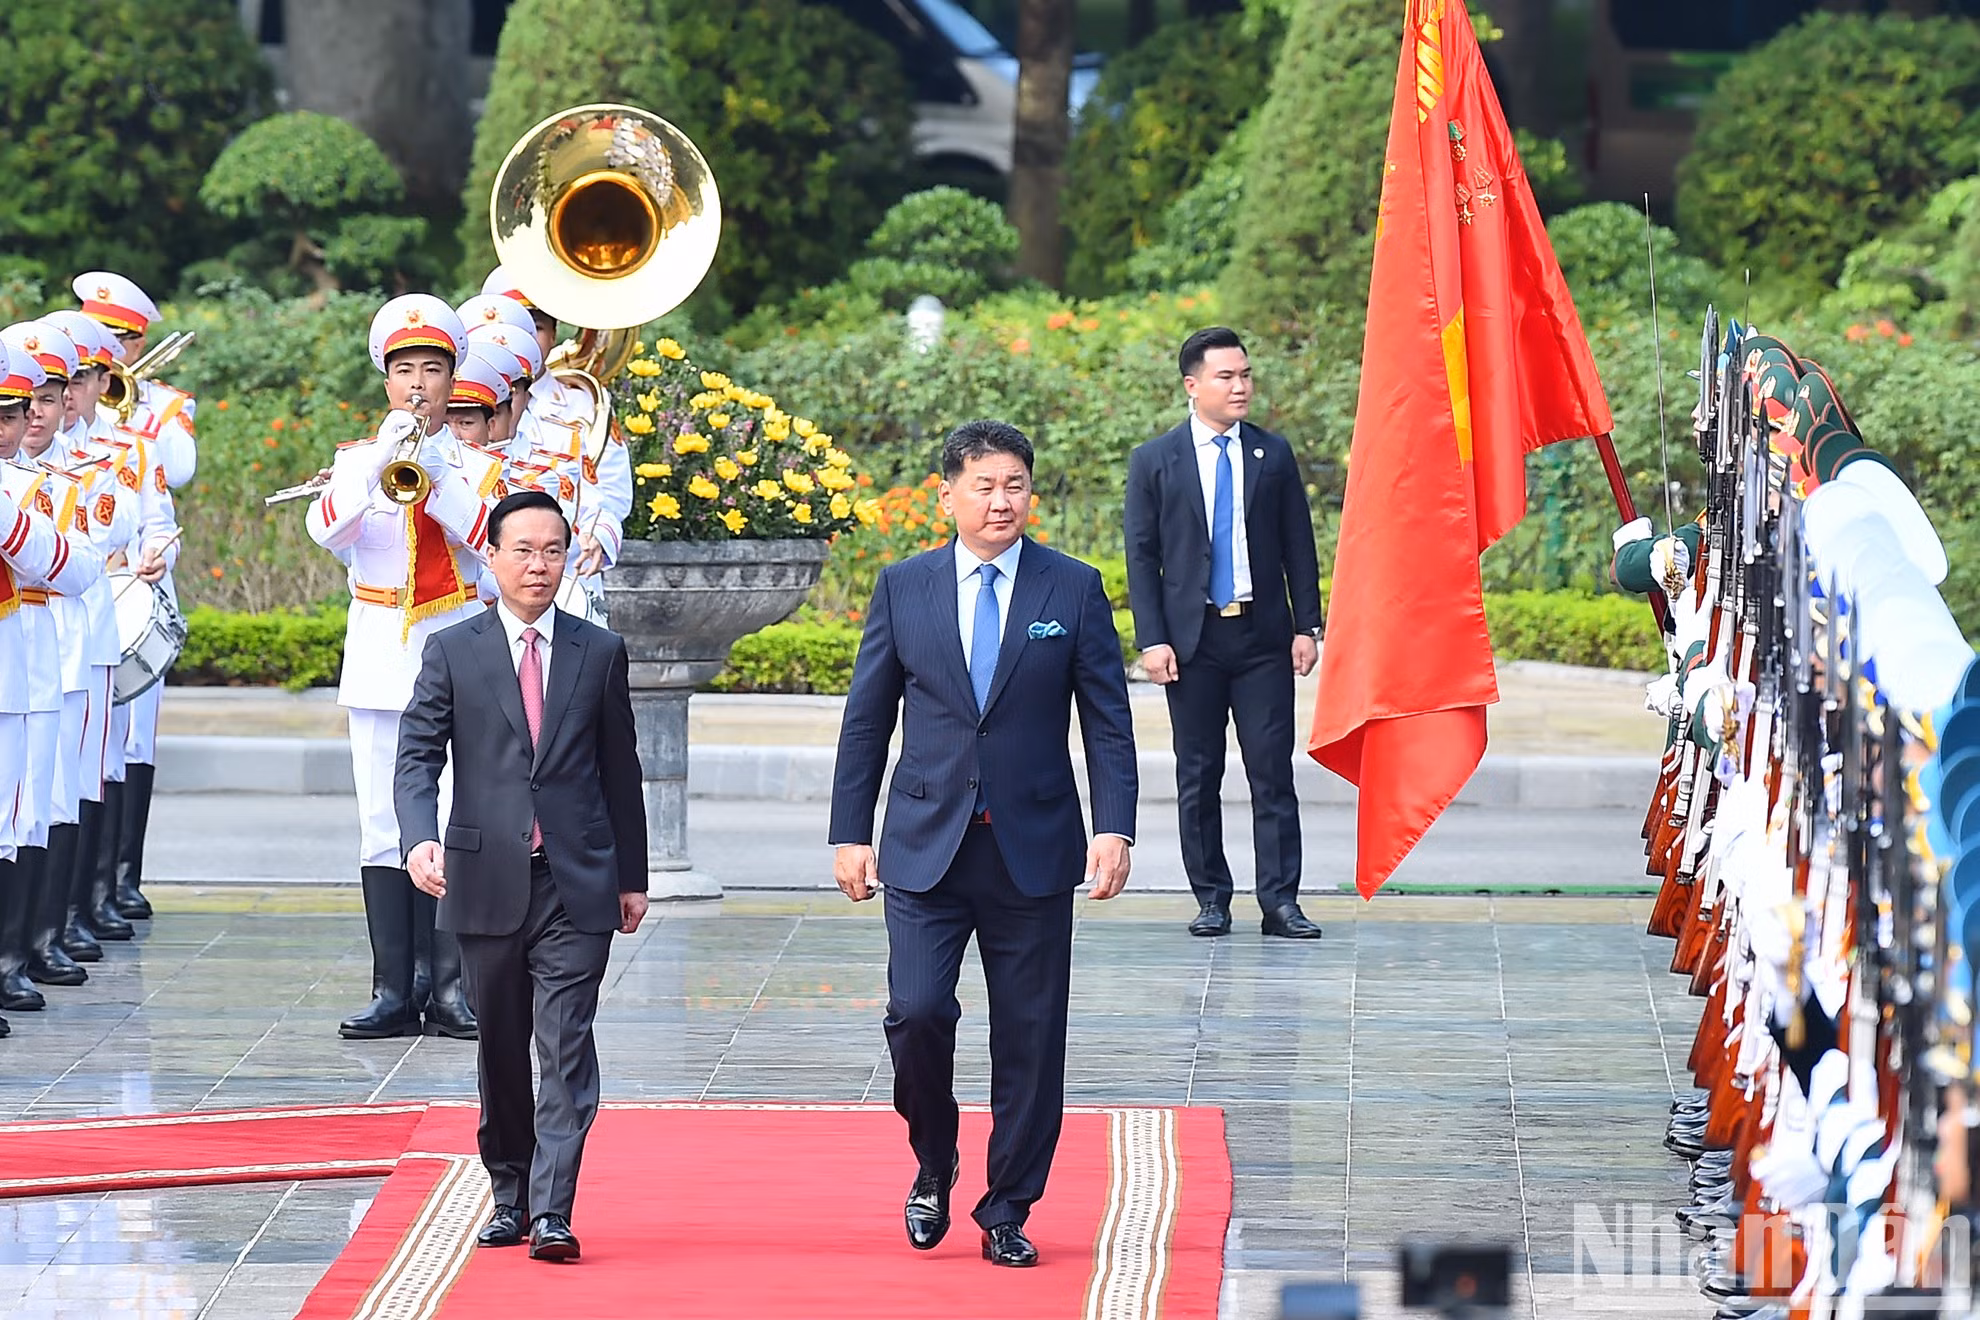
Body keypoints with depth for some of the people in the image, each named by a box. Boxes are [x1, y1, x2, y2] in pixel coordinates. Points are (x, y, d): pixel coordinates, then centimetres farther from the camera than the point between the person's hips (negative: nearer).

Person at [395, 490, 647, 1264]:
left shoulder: (599, 653, 8)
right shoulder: (452, 653, 4)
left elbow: (619, 769, 12)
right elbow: (417, 755, -3)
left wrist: (632, 877, 13)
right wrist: (421, 839, -21)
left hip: (577, 885, 0)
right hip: (487, 882, 1)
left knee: (567, 1047, -11)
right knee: (500, 1048, 10)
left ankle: (552, 1213, -15)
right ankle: (510, 1196, 24)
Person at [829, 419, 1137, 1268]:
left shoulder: (1073, 590, 2)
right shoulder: (903, 587, 5)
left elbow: (1107, 720, 3)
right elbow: (866, 719, 8)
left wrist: (1114, 826, -8)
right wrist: (851, 833, 3)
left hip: (1034, 848, 0)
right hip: (927, 847, 0)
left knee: (1029, 1039, 2)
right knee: (917, 1013, -14)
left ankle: (1006, 1214, 14)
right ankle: (934, 1165, 13)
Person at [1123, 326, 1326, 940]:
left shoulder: (1273, 454, 7)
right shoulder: (1154, 461, 3)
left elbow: (1298, 545, 9)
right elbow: (1142, 556, 2)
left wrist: (1307, 626, 2)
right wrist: (1152, 639, -7)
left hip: (1263, 637, 1)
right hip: (1193, 638, -1)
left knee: (1273, 771, -2)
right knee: (1198, 776, 4)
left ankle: (1279, 901, -1)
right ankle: (1211, 899, 11)